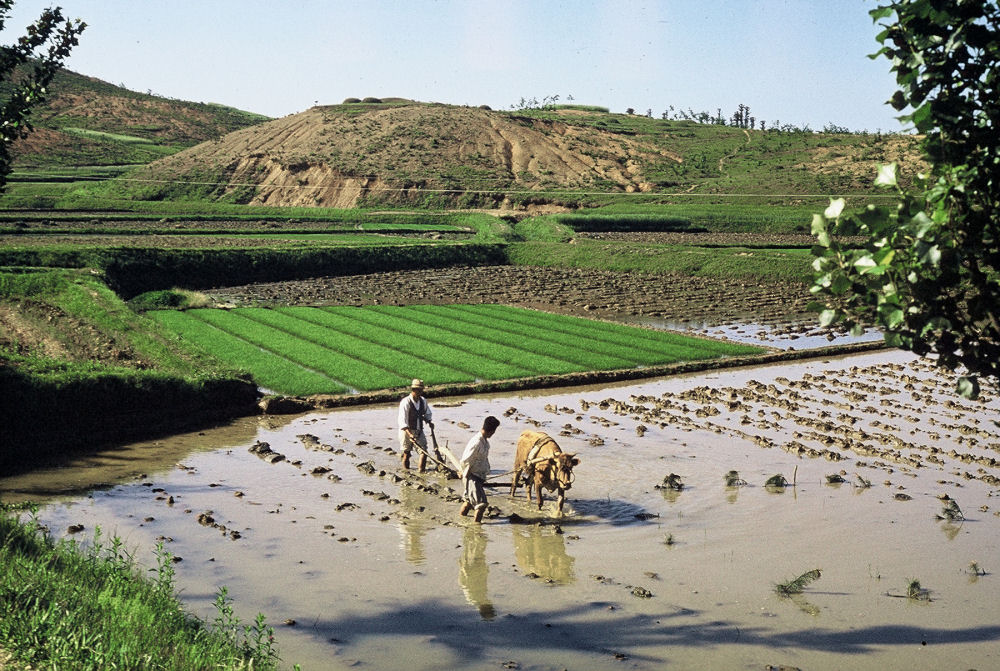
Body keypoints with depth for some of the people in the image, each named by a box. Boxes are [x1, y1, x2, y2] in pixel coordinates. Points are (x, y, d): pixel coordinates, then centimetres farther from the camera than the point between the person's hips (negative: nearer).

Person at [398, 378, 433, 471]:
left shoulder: (423, 401, 2)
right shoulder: (405, 402, -16)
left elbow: (427, 413, 21)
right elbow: (402, 420, -23)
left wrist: (429, 422, 0)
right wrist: (409, 434, -33)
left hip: (419, 431, 4)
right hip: (406, 431, -4)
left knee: (424, 451, -9)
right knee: (406, 453, 6)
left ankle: (421, 471, -6)